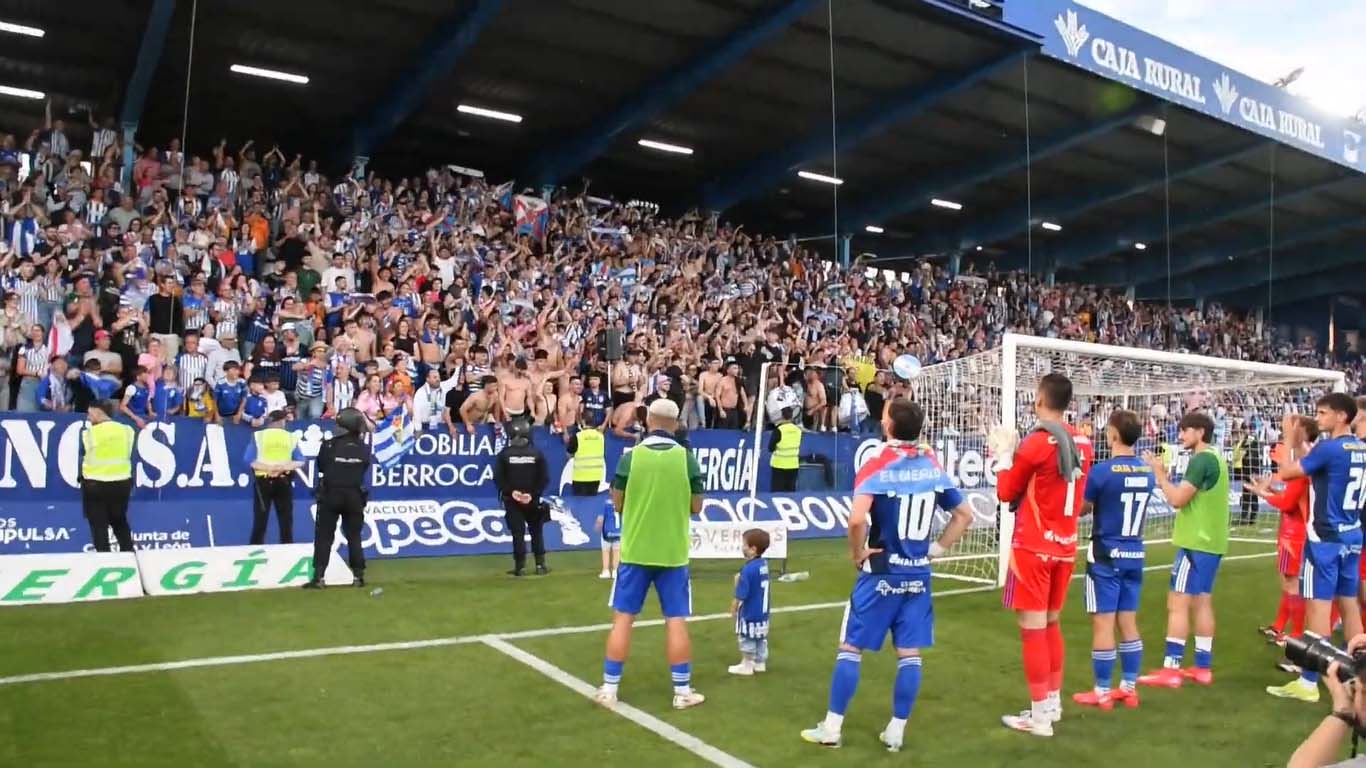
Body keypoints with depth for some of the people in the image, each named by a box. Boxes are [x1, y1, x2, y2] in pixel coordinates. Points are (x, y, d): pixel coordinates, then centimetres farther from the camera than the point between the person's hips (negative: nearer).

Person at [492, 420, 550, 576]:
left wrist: (510, 491, -10)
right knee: (536, 532, 13)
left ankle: (520, 566, -1)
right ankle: (540, 565, 11)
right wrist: (533, 494, -9)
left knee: (517, 533, 2)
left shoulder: (504, 454, -5)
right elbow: (544, 478, -7)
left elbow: (498, 478, -10)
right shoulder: (537, 453, -3)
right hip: (533, 499, 1)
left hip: (512, 500, -1)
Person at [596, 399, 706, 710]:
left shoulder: (630, 457, -7)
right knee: (676, 622, 7)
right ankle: (682, 692, 14)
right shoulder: (686, 458, -7)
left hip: (635, 551, 0)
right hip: (673, 553, 0)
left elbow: (618, 503, 1)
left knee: (623, 619, 9)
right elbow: (696, 507, -1)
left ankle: (609, 689, 13)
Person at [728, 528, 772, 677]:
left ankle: (746, 665, 18)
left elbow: (741, 594, -22)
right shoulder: (764, 564, -1)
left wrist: (733, 608, -8)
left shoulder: (748, 569, -27)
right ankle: (760, 663, 30)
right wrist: (740, 578, -1)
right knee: (761, 637, 19)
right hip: (763, 611, 8)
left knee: (747, 638, 7)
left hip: (749, 612, -8)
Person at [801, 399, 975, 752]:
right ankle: (896, 731, 17)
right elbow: (965, 515, 10)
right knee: (909, 654, 9)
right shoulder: (933, 467, 3)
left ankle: (832, 728, 12)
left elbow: (857, 519, -28)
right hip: (918, 574, 5)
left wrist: (857, 554, -11)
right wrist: (938, 548, 10)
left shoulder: (878, 466, -14)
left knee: (850, 648, 6)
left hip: (882, 573, -5)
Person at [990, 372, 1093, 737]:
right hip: (1065, 546, 8)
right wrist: (1016, 453, 18)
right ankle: (1053, 702, 28)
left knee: (1032, 629, -1)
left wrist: (1003, 453, 7)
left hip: (1033, 548, -7)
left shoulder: (1037, 441, -16)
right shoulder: (1082, 443, 5)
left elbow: (1006, 492, -6)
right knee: (1051, 624, 19)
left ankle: (1039, 715, 4)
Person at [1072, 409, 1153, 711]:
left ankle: (1102, 693, 7)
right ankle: (1129, 688, 20)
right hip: (1134, 556, 6)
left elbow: (1081, 509, -5)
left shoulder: (1102, 470, -16)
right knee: (1129, 622, 13)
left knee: (1103, 623, 0)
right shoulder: (1147, 472, 3)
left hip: (1106, 556, -6)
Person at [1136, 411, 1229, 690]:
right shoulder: (1215, 457, 15)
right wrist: (1166, 479, 7)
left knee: (1178, 603, -8)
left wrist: (1159, 473, -9)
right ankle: (1202, 668, 16)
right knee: (1202, 602, 12)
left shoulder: (1202, 459, -16)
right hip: (1210, 541, 10)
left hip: (1196, 542, -10)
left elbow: (1177, 499, -20)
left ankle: (1170, 670, -7)